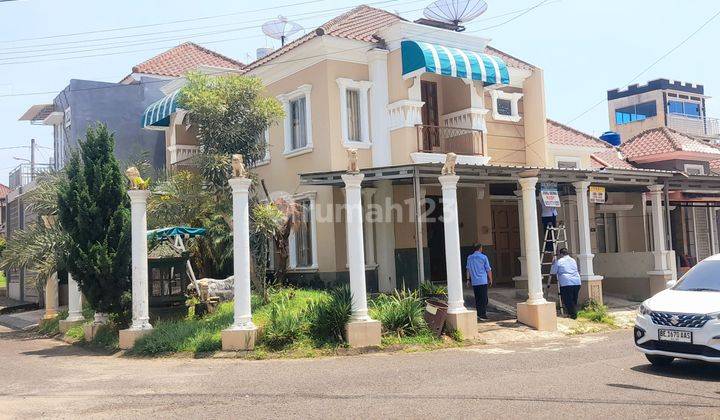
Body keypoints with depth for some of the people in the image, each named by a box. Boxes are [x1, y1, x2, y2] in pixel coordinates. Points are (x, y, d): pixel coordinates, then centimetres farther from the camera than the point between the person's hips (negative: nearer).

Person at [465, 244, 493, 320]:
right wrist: (490, 279, 8)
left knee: (477, 298, 11)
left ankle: (478, 313, 13)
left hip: (474, 281, 5)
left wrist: (468, 279, 17)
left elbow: (468, 269, 11)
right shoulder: (483, 257, -5)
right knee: (484, 298, -1)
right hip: (483, 281, -5)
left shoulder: (469, 258, 7)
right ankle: (482, 314, -5)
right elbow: (488, 269, -2)